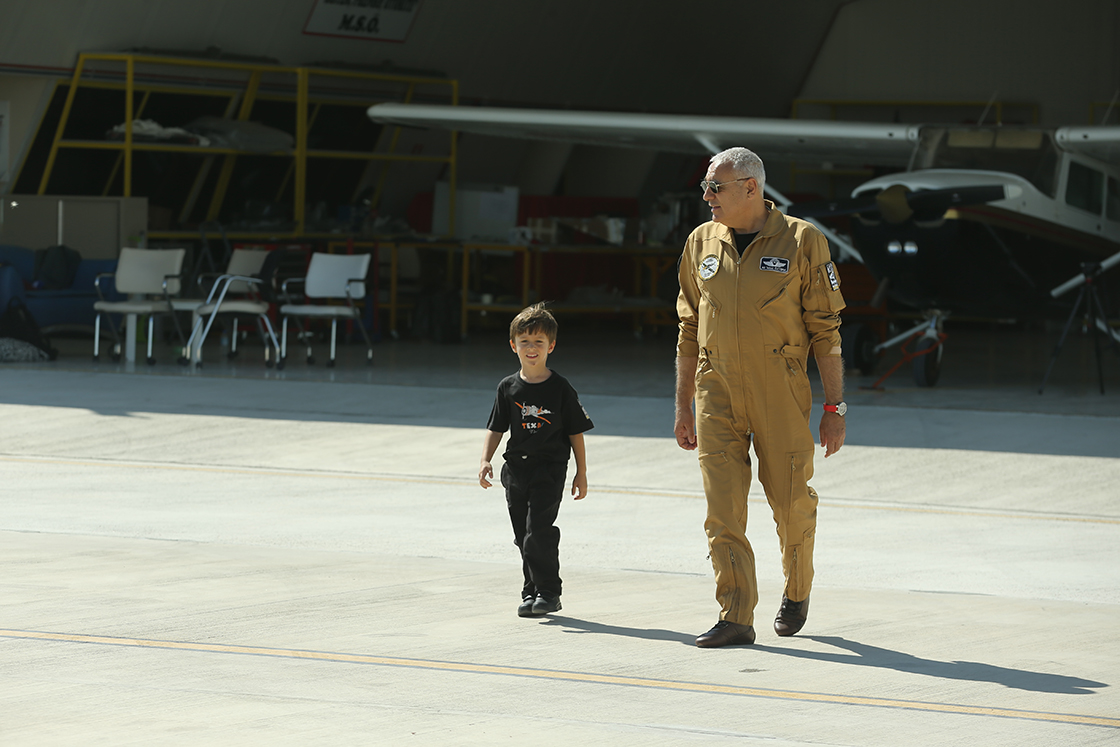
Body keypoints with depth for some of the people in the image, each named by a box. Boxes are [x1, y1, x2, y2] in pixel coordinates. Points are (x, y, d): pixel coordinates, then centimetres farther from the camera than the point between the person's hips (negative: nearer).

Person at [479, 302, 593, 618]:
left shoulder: (560, 388, -3)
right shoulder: (508, 388, 5)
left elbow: (576, 432, 2)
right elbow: (496, 428, 11)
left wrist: (581, 473, 2)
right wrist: (486, 461, -3)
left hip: (549, 469, -4)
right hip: (516, 468, 4)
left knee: (539, 530, -15)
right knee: (523, 535, 8)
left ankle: (548, 592, -5)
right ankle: (532, 591, 19)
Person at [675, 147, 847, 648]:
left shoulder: (802, 241, -4)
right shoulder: (701, 244, 8)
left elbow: (826, 330, -2)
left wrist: (835, 408, -5)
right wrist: (684, 407, 13)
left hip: (779, 392, -3)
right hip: (716, 393, 3)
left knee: (791, 502, 4)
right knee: (723, 509, -6)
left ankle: (797, 590, 30)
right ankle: (735, 619, -5)